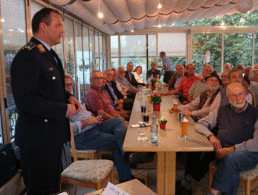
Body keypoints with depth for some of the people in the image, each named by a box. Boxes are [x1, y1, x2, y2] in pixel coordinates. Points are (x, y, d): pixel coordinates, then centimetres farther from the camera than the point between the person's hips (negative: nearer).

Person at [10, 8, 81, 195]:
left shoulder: (49, 54, 15)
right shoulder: (27, 57, -19)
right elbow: (25, 100, -26)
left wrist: (68, 97, 4)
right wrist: (64, 109, -20)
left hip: (53, 135, 10)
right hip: (38, 139, -10)